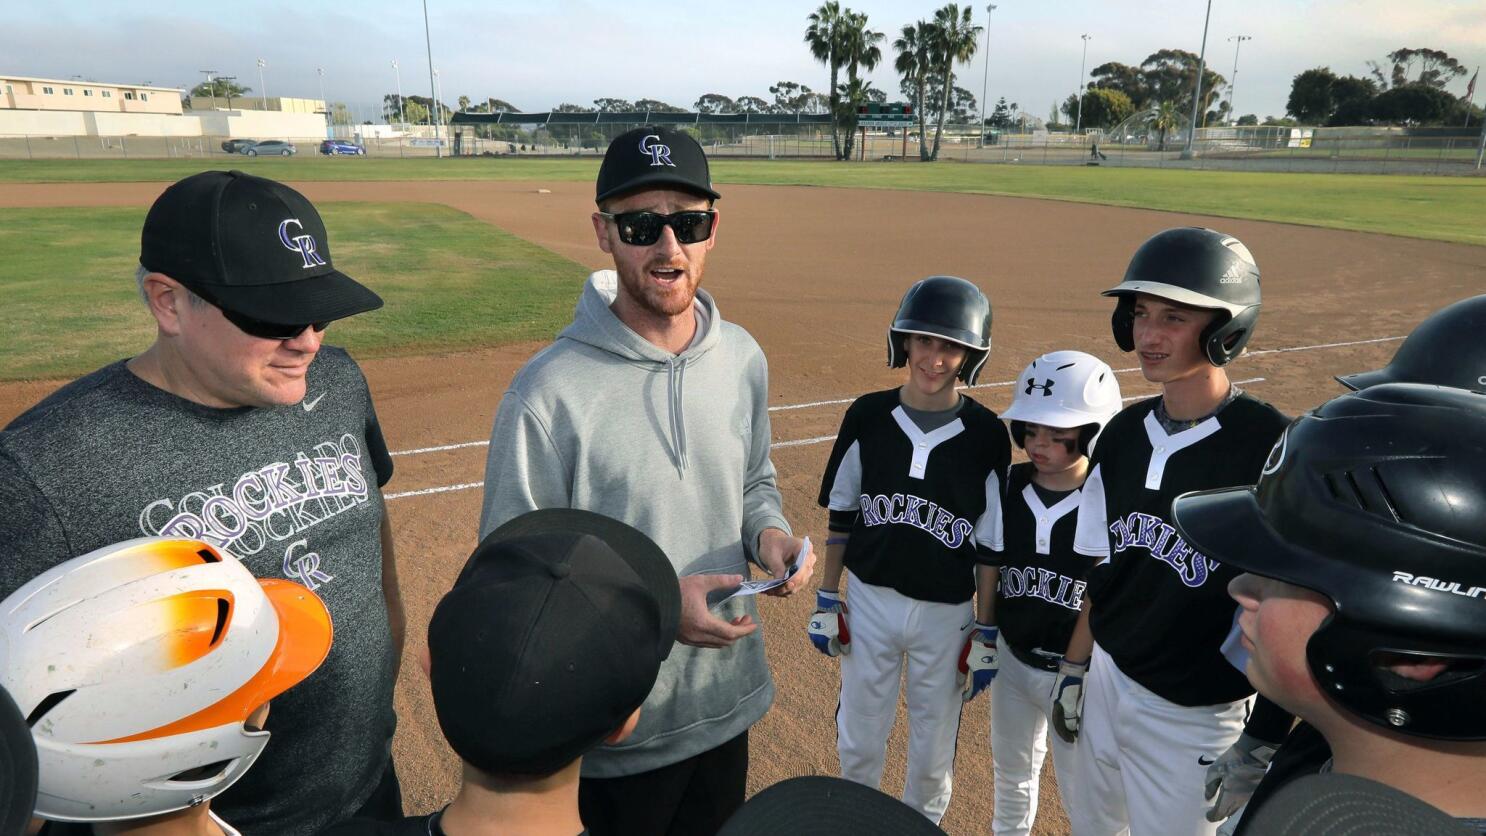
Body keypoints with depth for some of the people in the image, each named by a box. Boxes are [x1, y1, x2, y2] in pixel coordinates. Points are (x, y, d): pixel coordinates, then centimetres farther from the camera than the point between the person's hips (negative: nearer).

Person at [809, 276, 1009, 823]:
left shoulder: (986, 435, -10)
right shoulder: (867, 417, -7)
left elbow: (992, 546, -3)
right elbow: (841, 517, 2)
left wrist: (987, 633, -1)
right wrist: (827, 600, 3)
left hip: (946, 613, -1)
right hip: (869, 599, 1)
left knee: (933, 751, 17)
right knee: (859, 740, 17)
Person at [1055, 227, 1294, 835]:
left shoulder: (1272, 445, -20)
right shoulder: (1125, 433, 0)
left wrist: (1266, 735, -16)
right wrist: (1074, 666, 11)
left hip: (1196, 715, -6)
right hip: (1108, 681, 6)